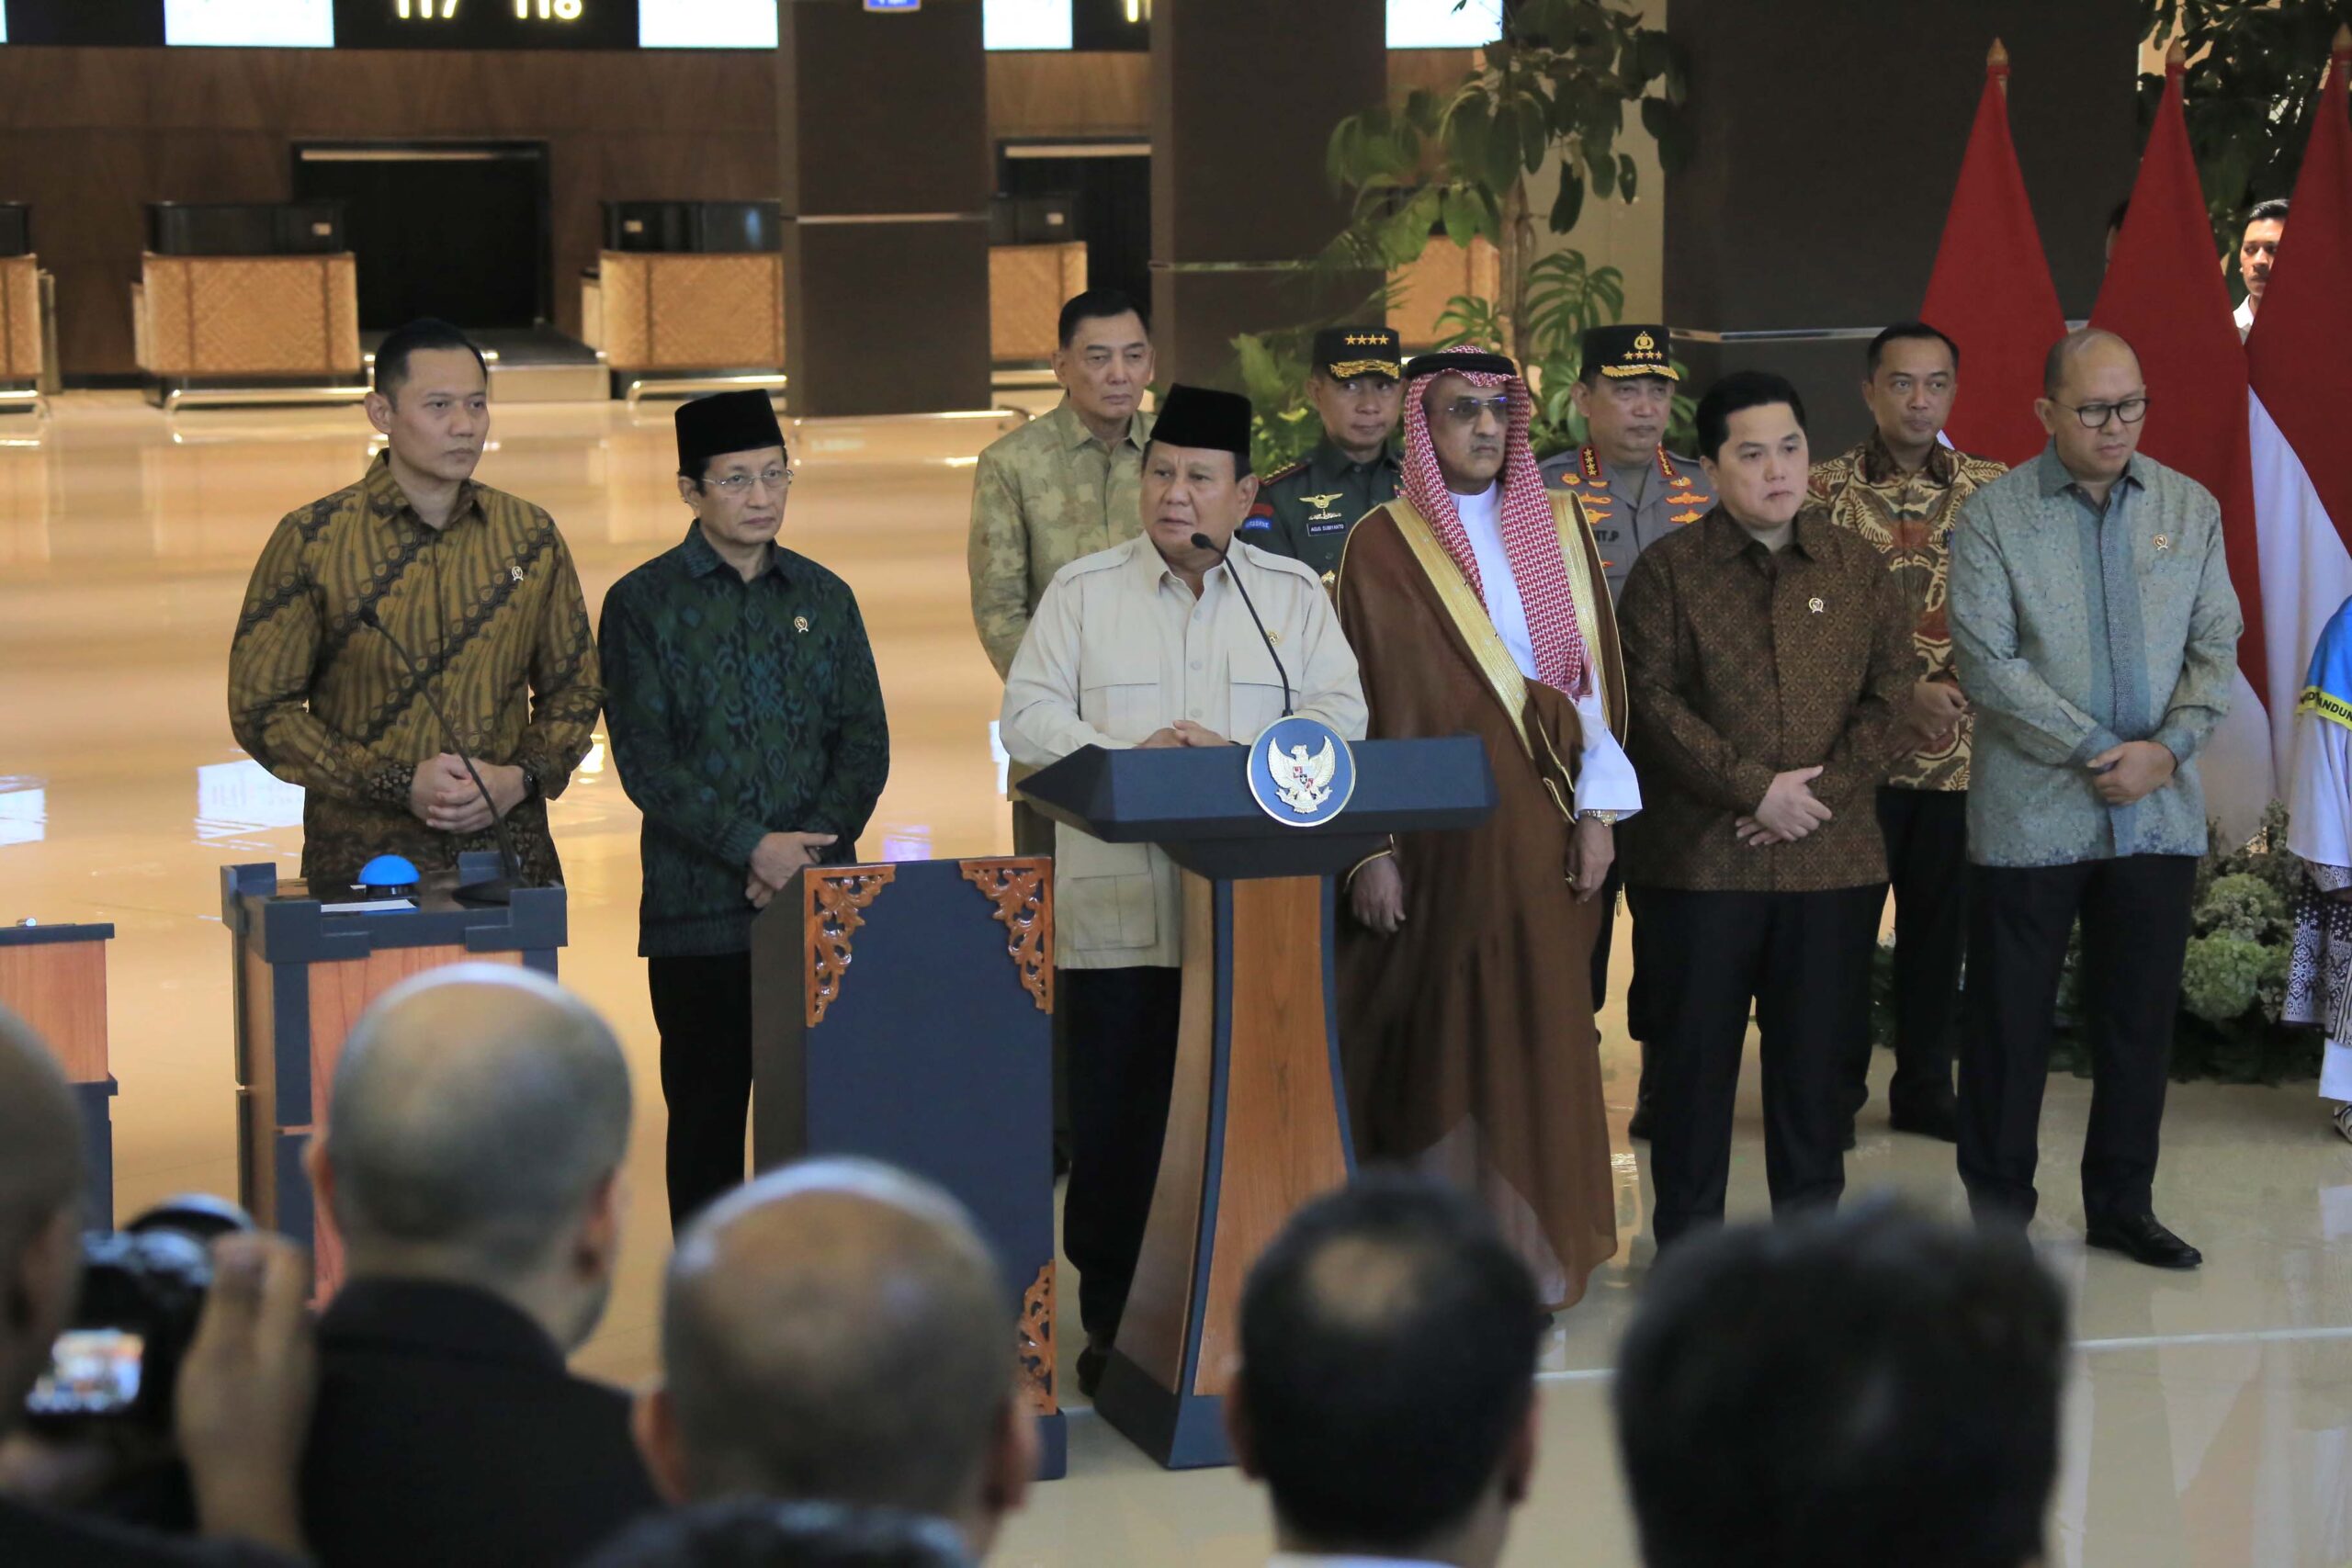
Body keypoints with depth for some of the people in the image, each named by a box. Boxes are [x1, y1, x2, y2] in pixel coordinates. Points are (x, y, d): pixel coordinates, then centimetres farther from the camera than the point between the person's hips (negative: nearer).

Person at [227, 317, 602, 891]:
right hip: (363, 862, -3)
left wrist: (522, 778, -6)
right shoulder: (310, 542, -3)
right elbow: (260, 708, -4)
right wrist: (399, 785, -12)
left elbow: (574, 689, 14)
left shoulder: (532, 537, 7)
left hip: (508, 853, 3)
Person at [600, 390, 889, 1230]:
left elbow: (865, 743, 8)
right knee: (707, 1115, 2)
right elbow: (645, 759, -6)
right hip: (698, 909, -2)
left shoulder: (825, 598, 12)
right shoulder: (642, 603, 1)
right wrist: (751, 847, -15)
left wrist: (815, 847, -8)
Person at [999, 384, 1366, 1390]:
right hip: (1119, 914, 0)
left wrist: (1244, 759, -14)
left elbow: (1340, 711, 4)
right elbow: (1029, 717, 2)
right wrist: (1134, 758, -15)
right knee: (1115, 1119, 0)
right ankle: (1113, 1324, 11)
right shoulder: (1083, 590, 9)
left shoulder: (1292, 593, 11)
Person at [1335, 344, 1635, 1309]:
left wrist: (1598, 807, 1)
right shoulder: (1383, 547, 0)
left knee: (1541, 1037, 2)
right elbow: (1362, 703, -3)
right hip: (1437, 830, -3)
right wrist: (1371, 848, -8)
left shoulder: (1558, 528, 10)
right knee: (1438, 1040, -1)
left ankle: (1532, 1252, 10)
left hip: (1542, 830, 3)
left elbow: (1594, 668, 8)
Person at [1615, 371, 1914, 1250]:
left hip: (1834, 856, 2)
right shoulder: (1668, 571, 1)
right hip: (1701, 857, -2)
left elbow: (1890, 688, 5)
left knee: (1819, 1048, 7)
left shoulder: (1855, 566, 10)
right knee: (1698, 1051, 3)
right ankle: (1687, 1242, 12)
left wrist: (1827, 790, -9)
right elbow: (1651, 701, -6)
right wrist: (1755, 789, -13)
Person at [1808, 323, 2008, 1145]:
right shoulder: (1825, 492, -2)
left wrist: (1969, 681, -13)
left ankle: (1924, 1087, 22)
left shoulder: (1993, 490, 5)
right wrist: (1903, 693, -15)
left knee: (1940, 922, 10)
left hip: (1959, 748, 2)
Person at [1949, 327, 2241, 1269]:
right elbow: (1987, 665, -11)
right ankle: (1998, 1214, 14)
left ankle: (2122, 1205, 22)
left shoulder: (2190, 508, 8)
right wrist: (2097, 753, -15)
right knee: (2009, 1020, 3)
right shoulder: (1993, 515, -4)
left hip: (2159, 810, 3)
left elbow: (2217, 645, 6)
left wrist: (2170, 746, -11)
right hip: (2031, 815, -3)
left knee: (2140, 1016, 10)